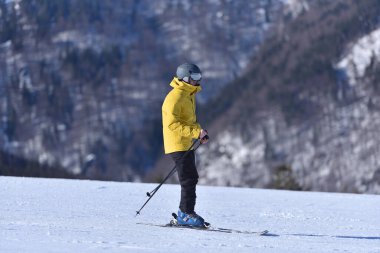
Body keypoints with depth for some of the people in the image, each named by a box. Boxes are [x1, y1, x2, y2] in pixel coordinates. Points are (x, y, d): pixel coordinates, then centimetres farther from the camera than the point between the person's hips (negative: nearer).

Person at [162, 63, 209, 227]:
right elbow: (172, 124, -25)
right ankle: (186, 214, -7)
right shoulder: (175, 97, -17)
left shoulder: (189, 95, 15)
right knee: (189, 179, -11)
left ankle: (185, 213, 20)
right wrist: (196, 132, -27)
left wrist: (200, 132, 8)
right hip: (178, 144, -10)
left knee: (191, 178, 13)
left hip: (186, 145, 10)